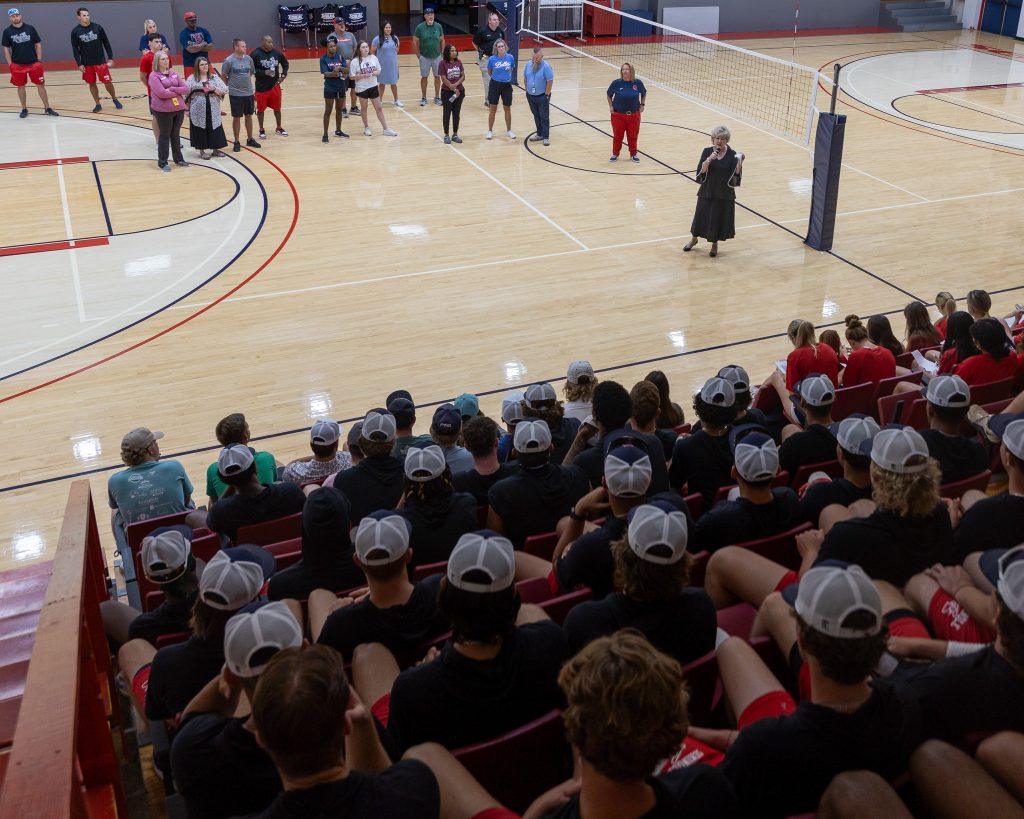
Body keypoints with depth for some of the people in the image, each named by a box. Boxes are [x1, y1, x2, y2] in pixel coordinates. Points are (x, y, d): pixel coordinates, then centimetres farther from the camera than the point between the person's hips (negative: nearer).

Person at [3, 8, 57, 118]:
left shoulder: (30, 28, 0)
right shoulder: (7, 31, 0)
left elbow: (38, 44, 5)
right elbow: (6, 49, 4)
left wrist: (39, 60, -2)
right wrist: (10, 65, -2)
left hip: (34, 63, 0)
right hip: (18, 65, 1)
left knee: (40, 85, 1)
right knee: (20, 86, 8)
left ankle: (47, 108, 9)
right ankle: (24, 109, 19)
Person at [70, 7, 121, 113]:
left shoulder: (97, 27, -4)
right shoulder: (75, 31, -3)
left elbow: (106, 43, 2)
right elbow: (75, 49, 1)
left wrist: (110, 58, -2)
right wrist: (79, 64, -5)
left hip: (100, 61, -1)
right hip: (86, 63, 1)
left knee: (107, 82, 0)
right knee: (92, 84, 7)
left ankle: (115, 100, 22)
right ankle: (97, 104, 19)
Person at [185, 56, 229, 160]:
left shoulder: (214, 77, 6)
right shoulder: (192, 78, 0)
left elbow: (224, 91, 1)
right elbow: (185, 92, -1)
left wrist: (214, 89, -17)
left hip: (213, 110, 2)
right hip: (198, 111, -2)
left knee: (214, 130, 6)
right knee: (200, 130, 3)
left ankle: (215, 149, 20)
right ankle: (202, 151, 13)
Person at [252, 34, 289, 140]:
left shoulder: (277, 53, -2)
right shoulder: (256, 54, -14)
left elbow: (285, 64, 14)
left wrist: (283, 74, -1)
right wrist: (264, 73, -23)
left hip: (275, 85, 4)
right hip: (261, 87, -3)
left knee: (277, 108, 14)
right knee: (261, 109, 8)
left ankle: (279, 128, 32)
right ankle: (261, 130, 22)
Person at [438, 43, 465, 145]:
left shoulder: (458, 62, 2)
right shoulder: (443, 63, -11)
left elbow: (463, 76, 1)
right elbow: (444, 79, -14)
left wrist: (456, 85, -16)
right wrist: (454, 89, -13)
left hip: (460, 91, 4)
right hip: (447, 92, -4)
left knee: (456, 114, 10)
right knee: (447, 114, 5)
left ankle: (455, 135, 19)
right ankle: (446, 135, 13)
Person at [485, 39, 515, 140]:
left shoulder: (510, 57, -8)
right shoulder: (492, 59, -11)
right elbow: (489, 71, 6)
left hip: (507, 85, 1)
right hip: (495, 85, -1)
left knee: (507, 109, 10)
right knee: (493, 109, 5)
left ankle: (509, 130, 24)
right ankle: (490, 131, 17)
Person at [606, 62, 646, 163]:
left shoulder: (638, 83, -9)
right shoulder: (616, 83, -12)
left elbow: (644, 93, 11)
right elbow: (609, 95, 5)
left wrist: (642, 105, 5)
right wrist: (611, 106, -1)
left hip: (634, 115, 1)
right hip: (618, 115, -1)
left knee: (633, 136, 10)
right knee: (617, 136, 7)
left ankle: (633, 154, 27)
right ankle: (615, 154, 23)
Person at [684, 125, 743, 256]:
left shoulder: (732, 155, -6)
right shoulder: (707, 152, -3)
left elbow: (736, 175, -11)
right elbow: (701, 171, -12)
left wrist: (739, 163, -27)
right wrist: (709, 160, -27)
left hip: (724, 194, -1)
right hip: (707, 191, 1)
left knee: (720, 218, 7)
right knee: (701, 215, 10)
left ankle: (714, 244, 27)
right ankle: (694, 239, 35)